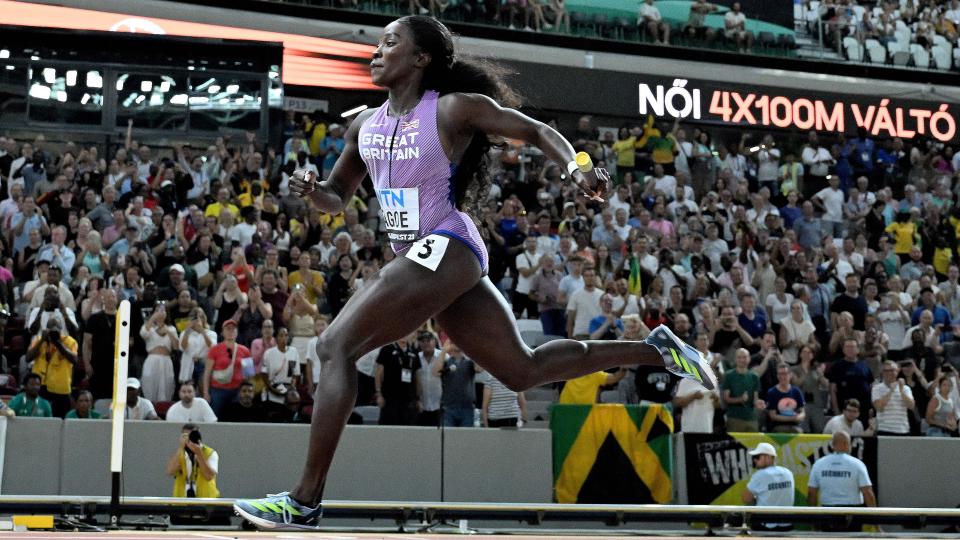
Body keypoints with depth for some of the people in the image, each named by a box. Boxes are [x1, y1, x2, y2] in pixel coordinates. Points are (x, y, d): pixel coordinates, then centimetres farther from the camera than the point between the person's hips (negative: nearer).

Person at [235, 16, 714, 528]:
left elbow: (536, 131, -4)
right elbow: (337, 199, 21)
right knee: (523, 371, 13)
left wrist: (576, 170, -22)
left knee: (334, 346, -15)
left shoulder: (453, 109, -7)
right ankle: (655, 349, 24)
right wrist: (312, 189, -2)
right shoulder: (364, 126, 13)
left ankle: (305, 502, -13)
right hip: (423, 257, 9)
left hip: (445, 251, -9)